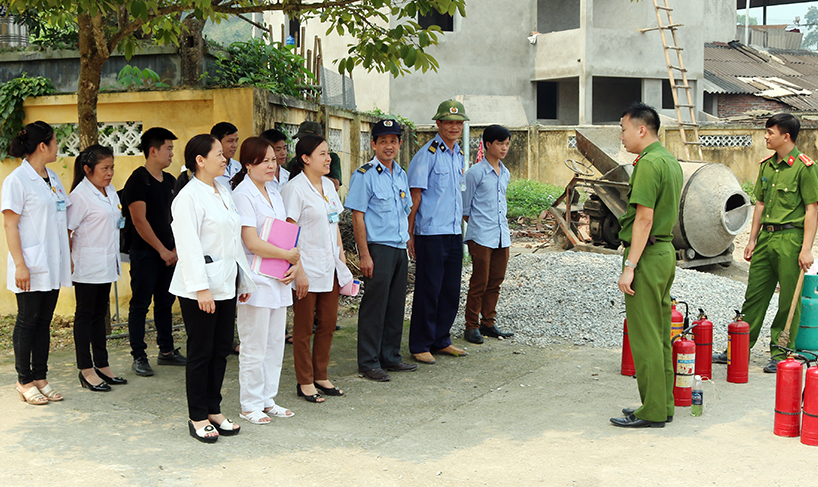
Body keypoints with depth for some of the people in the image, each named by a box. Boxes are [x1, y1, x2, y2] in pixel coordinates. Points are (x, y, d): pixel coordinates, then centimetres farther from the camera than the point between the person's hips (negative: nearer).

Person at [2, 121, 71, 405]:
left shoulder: (52, 178, 13)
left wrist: (67, 257, 15)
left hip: (53, 264, 7)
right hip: (31, 266, -7)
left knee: (44, 321, 10)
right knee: (27, 322, 2)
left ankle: (40, 377, 18)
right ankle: (25, 381, 11)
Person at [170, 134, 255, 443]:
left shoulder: (224, 193, 15)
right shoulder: (189, 197, -11)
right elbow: (189, 247, -16)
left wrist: (244, 279, 17)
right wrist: (201, 288, -20)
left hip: (225, 283, 8)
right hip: (200, 286, -8)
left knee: (221, 349, 11)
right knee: (200, 352, 0)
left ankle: (213, 410, 22)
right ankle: (197, 417, 11)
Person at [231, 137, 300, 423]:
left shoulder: (273, 192, 14)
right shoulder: (243, 194, -12)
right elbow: (253, 243, -18)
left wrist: (294, 265, 0)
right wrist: (289, 256, -9)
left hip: (278, 279, 8)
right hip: (256, 279, -8)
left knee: (275, 342, 13)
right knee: (254, 347, 0)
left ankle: (268, 400, 24)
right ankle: (250, 405, 12)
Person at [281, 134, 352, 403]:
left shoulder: (328, 185, 12)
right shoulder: (295, 188, -12)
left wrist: (341, 253, 12)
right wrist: (298, 270, -17)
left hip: (330, 267, 8)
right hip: (307, 269, -7)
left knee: (328, 323, 11)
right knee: (304, 327, 3)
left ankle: (321, 376, 24)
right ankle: (305, 382, 13)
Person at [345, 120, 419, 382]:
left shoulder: (401, 174, 14)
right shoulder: (364, 175, -7)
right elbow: (357, 216, -11)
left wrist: (407, 245, 15)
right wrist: (364, 254, -16)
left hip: (399, 248, 7)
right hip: (377, 248, -7)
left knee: (396, 305, 11)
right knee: (374, 306, -3)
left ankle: (390, 357, 22)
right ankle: (368, 363, 5)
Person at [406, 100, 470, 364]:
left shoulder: (458, 154, 14)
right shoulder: (427, 154, -9)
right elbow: (415, 196, -10)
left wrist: (459, 225, 18)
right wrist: (409, 233, -12)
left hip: (455, 233, 7)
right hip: (431, 233, -7)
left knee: (451, 291, 12)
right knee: (428, 291, -1)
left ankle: (441, 340, 24)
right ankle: (420, 346, 9)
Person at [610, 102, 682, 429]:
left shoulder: (649, 163, -16)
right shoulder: (670, 161, 15)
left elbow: (644, 218, -21)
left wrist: (629, 266, -20)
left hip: (647, 255, -10)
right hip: (666, 252, 10)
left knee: (644, 337, -4)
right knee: (660, 334, 14)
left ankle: (652, 412, 1)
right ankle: (663, 405, 20)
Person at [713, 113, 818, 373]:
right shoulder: (766, 165, 12)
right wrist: (752, 240, 14)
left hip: (790, 238, -7)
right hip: (766, 237, 7)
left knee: (789, 300, 2)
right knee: (754, 295, 11)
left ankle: (781, 354, 11)